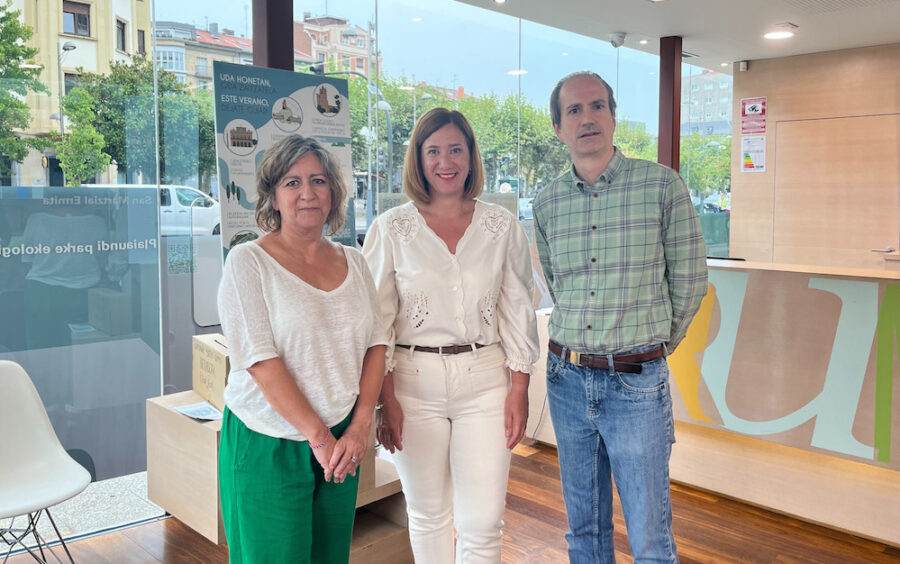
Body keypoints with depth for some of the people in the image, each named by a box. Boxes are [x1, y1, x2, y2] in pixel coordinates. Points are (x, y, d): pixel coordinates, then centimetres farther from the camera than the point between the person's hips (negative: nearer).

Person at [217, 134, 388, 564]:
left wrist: (359, 427, -5)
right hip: (267, 446, -4)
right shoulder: (248, 262, -8)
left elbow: (375, 345, 5)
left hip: (341, 441, 5)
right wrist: (318, 435, -14)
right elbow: (260, 361, -15)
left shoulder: (353, 262, 6)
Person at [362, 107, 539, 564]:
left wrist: (519, 389, 1)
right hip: (415, 382, 0)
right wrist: (386, 399, -5)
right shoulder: (390, 229, -1)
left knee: (483, 521, 1)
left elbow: (518, 312, 6)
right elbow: (376, 321, -1)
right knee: (428, 514, 13)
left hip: (484, 380, 1)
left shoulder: (501, 226, 4)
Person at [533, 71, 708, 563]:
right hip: (567, 378, 4)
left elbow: (689, 281, 1)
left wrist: (652, 348, 9)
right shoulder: (546, 204, 4)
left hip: (637, 384, -3)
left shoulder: (663, 186, -7)